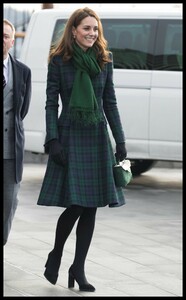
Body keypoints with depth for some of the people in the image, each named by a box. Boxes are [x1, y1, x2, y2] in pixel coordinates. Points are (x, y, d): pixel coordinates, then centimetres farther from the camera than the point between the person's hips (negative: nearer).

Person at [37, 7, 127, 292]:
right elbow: (51, 103, -3)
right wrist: (53, 140, -11)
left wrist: (120, 141, 6)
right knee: (75, 204, -9)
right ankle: (55, 255, 17)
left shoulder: (104, 61, 7)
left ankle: (79, 268, 12)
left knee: (91, 206, 3)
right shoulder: (59, 61, -2)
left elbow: (110, 103, 10)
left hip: (97, 137, 4)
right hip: (70, 136, -4)